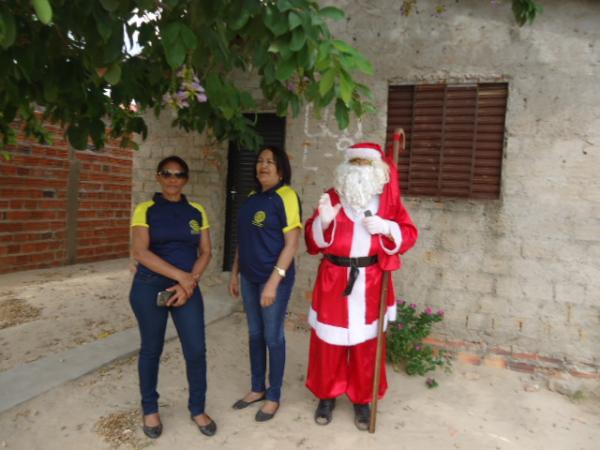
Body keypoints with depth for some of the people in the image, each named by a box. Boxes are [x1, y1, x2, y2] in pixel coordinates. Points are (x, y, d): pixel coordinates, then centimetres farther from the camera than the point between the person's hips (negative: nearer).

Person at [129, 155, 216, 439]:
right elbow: (140, 252, -13)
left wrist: (190, 282, -11)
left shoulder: (197, 211, 6)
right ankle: (150, 409, 32)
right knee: (151, 350, 10)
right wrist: (181, 275, -17)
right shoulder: (145, 210, -3)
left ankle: (197, 409, 23)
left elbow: (205, 252, 4)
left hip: (188, 287, 2)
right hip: (149, 288, -2)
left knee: (196, 350, 1)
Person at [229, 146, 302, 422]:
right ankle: (257, 389, 34)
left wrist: (274, 281, -21)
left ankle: (273, 397, 24)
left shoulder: (286, 196, -12)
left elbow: (292, 242, -17)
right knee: (254, 334, 16)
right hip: (250, 277, 7)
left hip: (274, 278, -7)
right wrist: (235, 273, 15)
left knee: (273, 337, 5)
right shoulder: (252, 197, 10)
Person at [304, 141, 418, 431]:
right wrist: (323, 222, -23)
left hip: (370, 285, 0)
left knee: (366, 345, 11)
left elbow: (409, 235, 1)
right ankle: (327, 396, 32)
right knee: (329, 342, 10)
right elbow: (313, 244, -3)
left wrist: (387, 228, -18)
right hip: (334, 282, 0)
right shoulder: (333, 197, -1)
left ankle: (362, 399, 32)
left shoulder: (388, 199, 1)